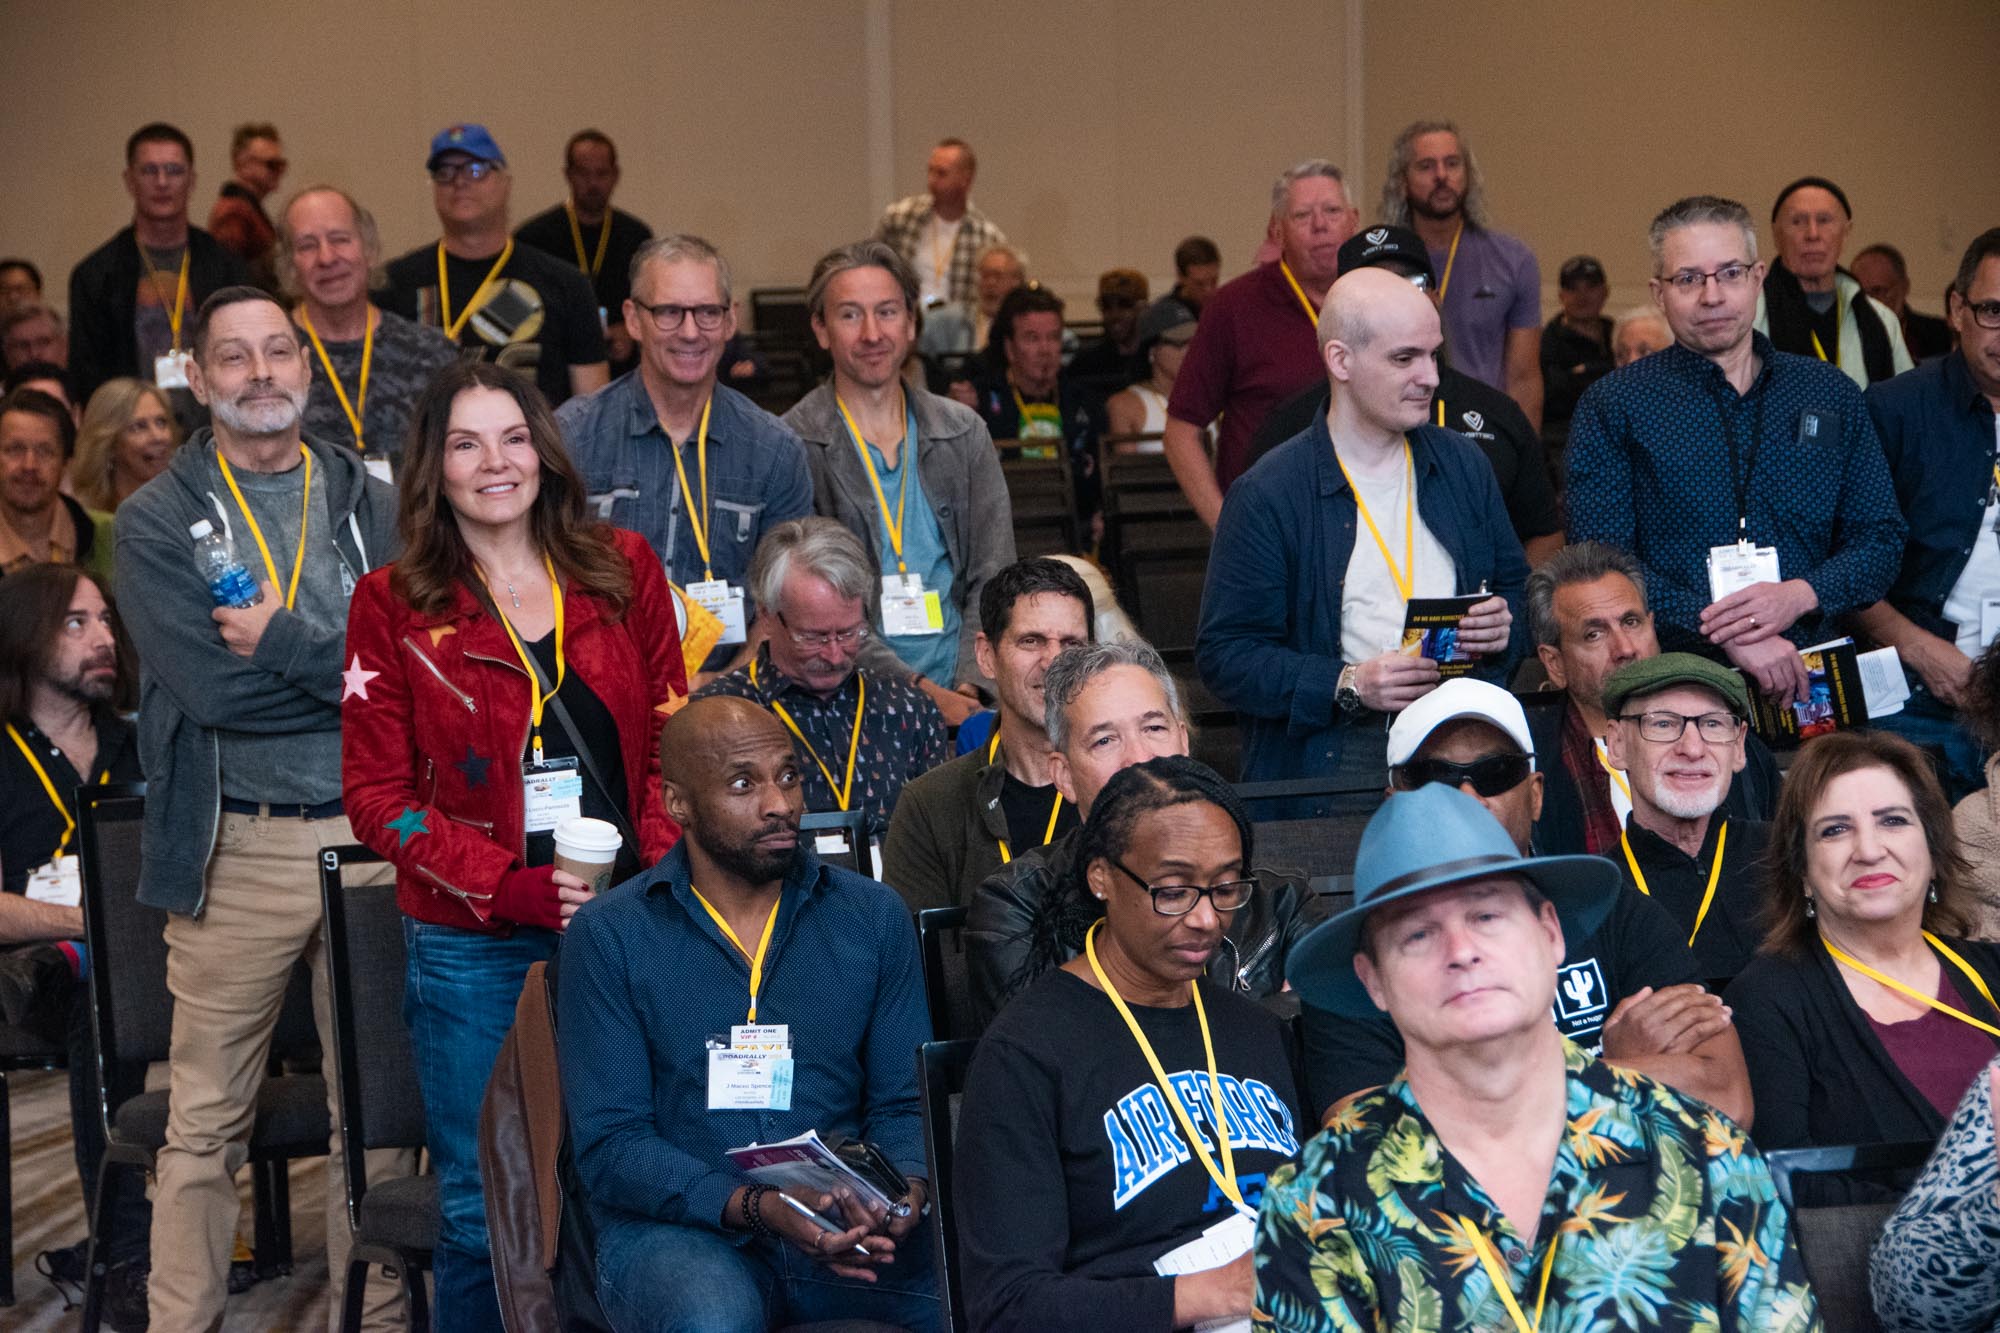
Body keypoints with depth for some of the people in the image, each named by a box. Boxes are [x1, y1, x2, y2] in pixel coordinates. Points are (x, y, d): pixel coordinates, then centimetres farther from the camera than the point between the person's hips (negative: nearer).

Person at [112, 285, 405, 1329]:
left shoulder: (374, 508, 10)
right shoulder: (158, 520, 2)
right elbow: (204, 684, -13)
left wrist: (283, 642, -12)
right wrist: (356, 668, -9)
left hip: (373, 832, 3)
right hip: (236, 849, -2)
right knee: (205, 1120, 2)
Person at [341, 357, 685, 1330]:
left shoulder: (622, 571, 6)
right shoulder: (392, 607, 0)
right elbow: (378, 794, -3)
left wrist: (657, 871, -9)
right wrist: (516, 889, -15)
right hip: (472, 948, -2)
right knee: (482, 1206, 5)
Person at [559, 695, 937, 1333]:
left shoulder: (873, 916, 10)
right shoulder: (608, 934, 0)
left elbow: (904, 1103, 10)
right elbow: (608, 1146, -5)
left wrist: (907, 1190, -14)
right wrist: (752, 1207, -21)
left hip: (846, 1225, 2)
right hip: (676, 1230, -2)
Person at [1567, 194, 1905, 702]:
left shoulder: (1830, 394, 17)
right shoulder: (1611, 407, 7)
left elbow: (1880, 537, 15)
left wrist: (1800, 596, -7)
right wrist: (1723, 634, -14)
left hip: (1807, 674, 3)